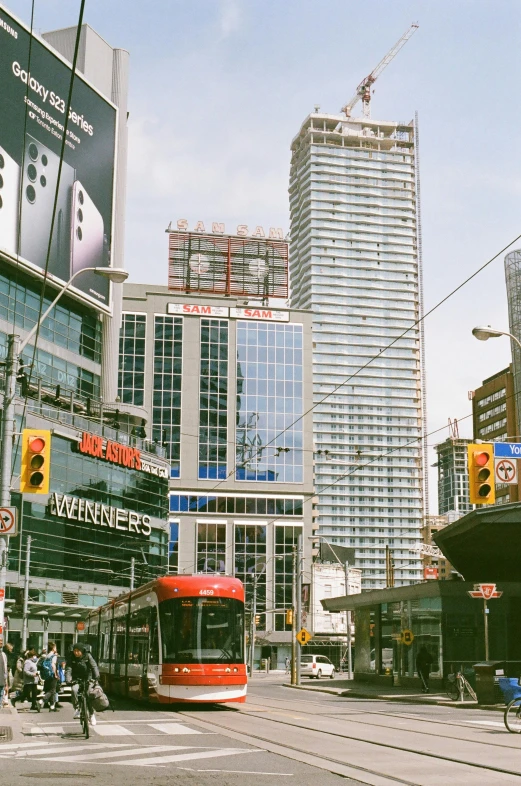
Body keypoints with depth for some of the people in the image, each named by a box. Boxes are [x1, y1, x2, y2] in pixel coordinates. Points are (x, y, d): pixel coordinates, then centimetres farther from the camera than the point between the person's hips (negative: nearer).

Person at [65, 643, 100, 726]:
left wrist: (97, 677, -34)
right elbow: (68, 669, -17)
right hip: (76, 679, 1)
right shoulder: (71, 658, -9)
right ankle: (77, 709, -14)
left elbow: (94, 666, -18)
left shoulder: (87, 656, -11)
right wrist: (68, 680, -33)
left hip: (87, 678, 0)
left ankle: (91, 714, 9)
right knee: (74, 690, -29)